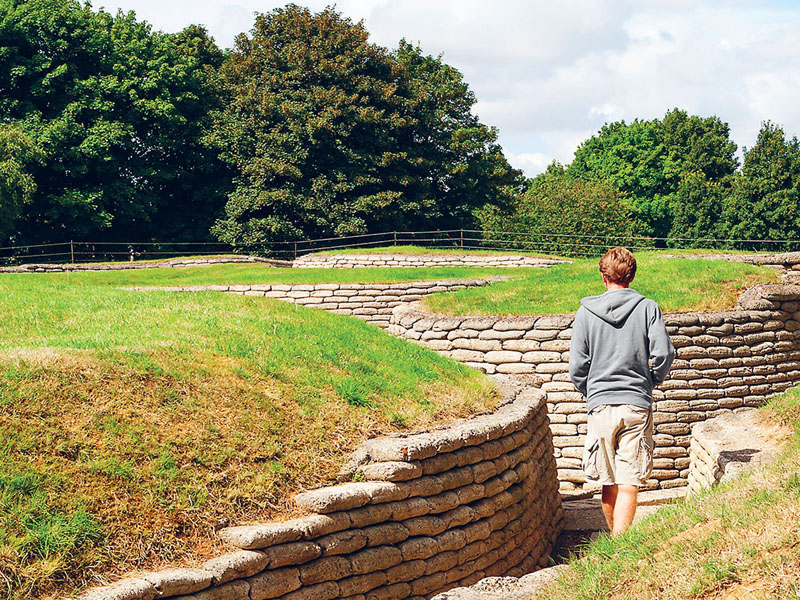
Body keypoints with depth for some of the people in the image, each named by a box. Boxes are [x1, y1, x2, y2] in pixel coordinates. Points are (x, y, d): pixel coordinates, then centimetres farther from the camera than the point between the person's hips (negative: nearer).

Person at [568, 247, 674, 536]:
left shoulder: (586, 312, 1)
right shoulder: (647, 308, -1)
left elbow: (577, 366, -1)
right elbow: (663, 353, -8)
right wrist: (649, 383, 11)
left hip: (601, 406, 1)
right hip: (638, 405, -1)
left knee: (609, 483, 13)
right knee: (629, 484, -1)